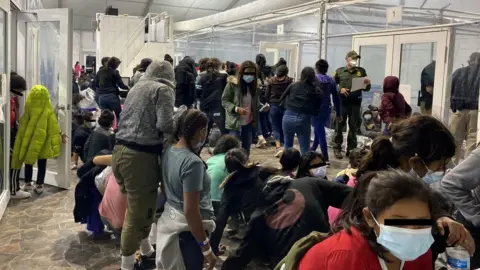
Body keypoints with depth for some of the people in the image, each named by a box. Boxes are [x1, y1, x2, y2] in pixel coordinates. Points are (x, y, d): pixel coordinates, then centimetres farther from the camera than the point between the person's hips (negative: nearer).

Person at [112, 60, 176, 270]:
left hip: (120, 151, 8)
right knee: (139, 212, 4)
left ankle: (146, 251, 37)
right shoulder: (163, 89, -4)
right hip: (140, 156, -8)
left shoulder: (137, 87, 19)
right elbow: (165, 125, -16)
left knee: (136, 208, 21)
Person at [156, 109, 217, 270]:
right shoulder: (193, 162, -26)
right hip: (189, 228, -8)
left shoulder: (169, 152, 0)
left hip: (170, 220, 8)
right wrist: (206, 248, -20)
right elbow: (190, 211, -26)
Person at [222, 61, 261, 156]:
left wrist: (255, 120, 1)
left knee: (246, 148, 13)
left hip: (249, 123, 5)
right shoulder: (232, 84, -11)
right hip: (235, 122, -5)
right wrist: (236, 109, -24)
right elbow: (224, 101, -9)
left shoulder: (254, 85, 5)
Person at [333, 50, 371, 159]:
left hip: (355, 102, 2)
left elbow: (366, 89, 10)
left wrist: (367, 84, -11)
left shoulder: (361, 71, 8)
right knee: (339, 126, 3)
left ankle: (351, 149, 17)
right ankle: (337, 149, 11)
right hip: (342, 102, -2)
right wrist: (340, 90, -11)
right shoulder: (339, 71, 4)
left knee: (353, 127, 8)